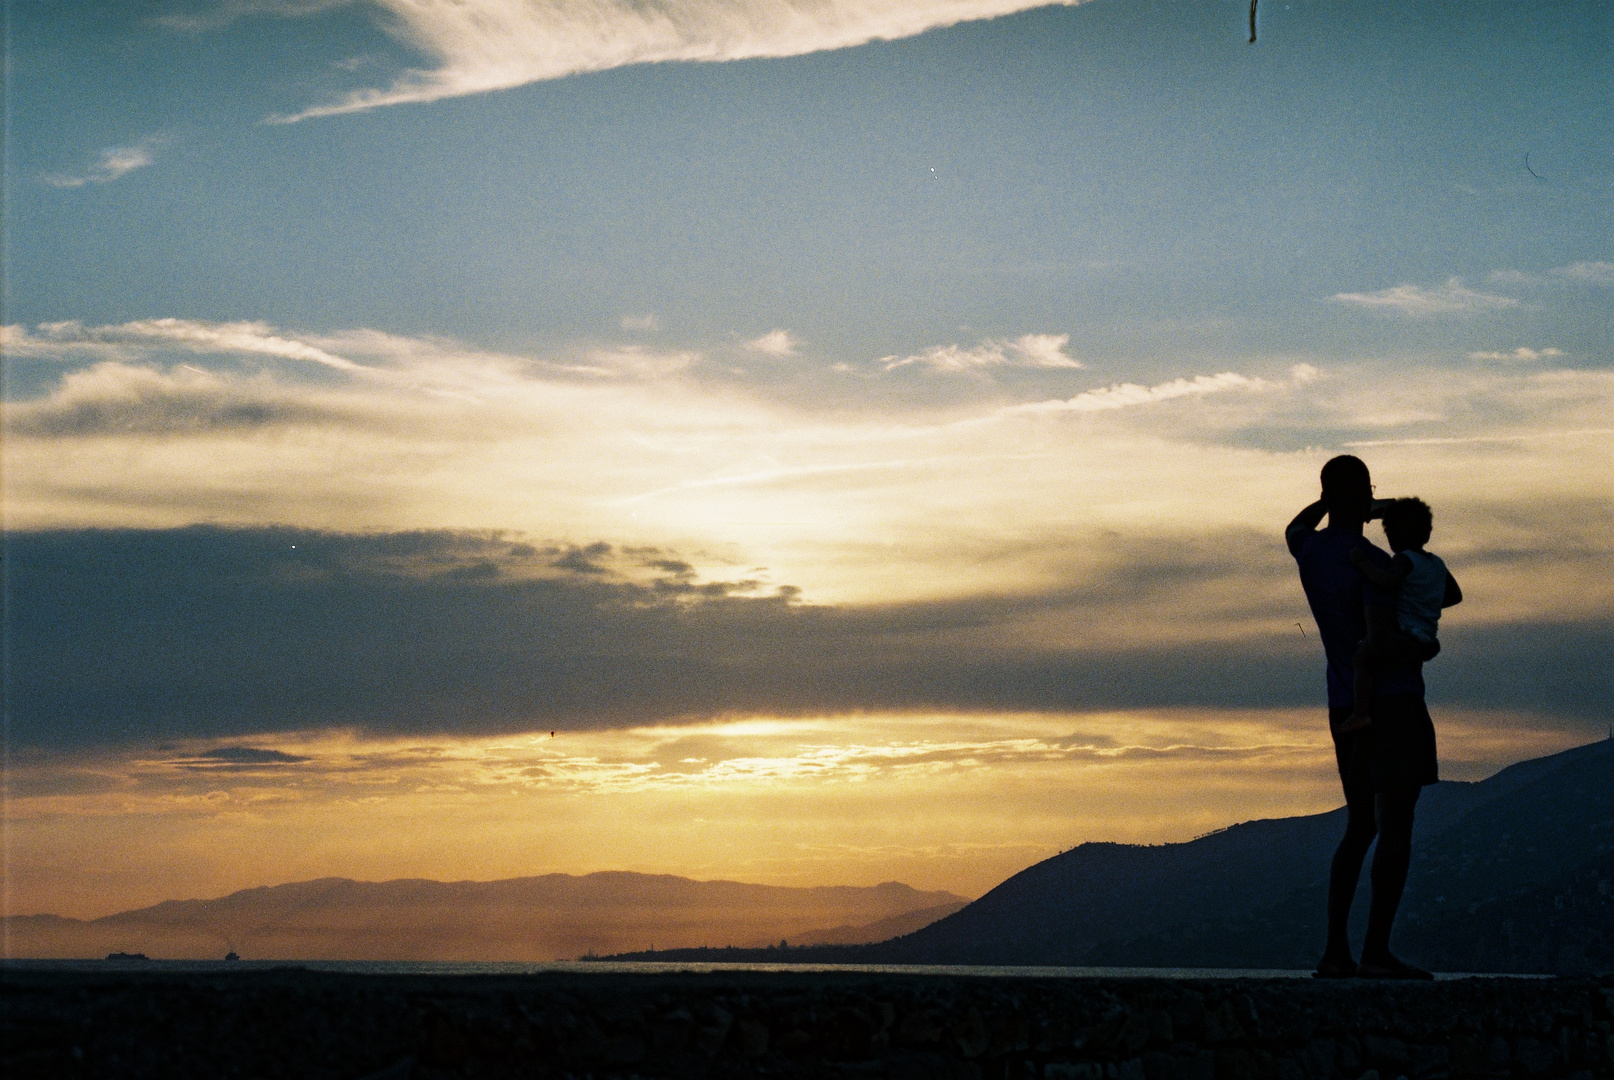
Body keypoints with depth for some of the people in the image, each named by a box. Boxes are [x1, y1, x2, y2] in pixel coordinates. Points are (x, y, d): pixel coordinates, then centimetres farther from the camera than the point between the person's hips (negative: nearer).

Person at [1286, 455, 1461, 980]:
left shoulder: (1310, 550, 8)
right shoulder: (1372, 563, -14)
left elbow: (1296, 527, 35)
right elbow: (1380, 642, -25)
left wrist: (1346, 506, 32)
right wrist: (1423, 651, -10)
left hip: (1346, 709, 8)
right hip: (1393, 703, -8)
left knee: (1360, 828, 12)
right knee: (1396, 828, -10)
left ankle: (1335, 949, 5)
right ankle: (1377, 950, -18)